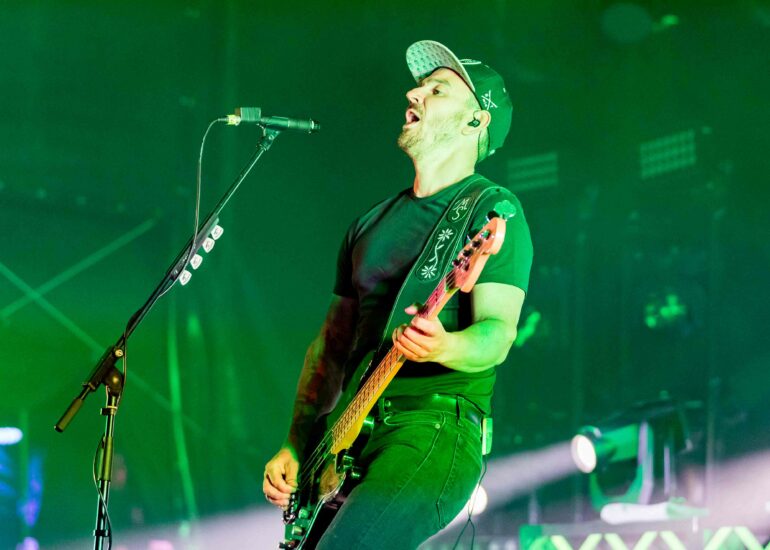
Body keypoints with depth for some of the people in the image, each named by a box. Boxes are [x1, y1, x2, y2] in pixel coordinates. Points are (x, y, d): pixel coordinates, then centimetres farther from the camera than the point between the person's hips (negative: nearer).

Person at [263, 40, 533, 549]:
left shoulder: (491, 211, 1)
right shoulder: (372, 224, 21)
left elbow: (498, 332, -12)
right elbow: (332, 345, 22)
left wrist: (443, 347, -34)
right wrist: (296, 445, 11)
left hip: (434, 432, -7)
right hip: (354, 436, 7)